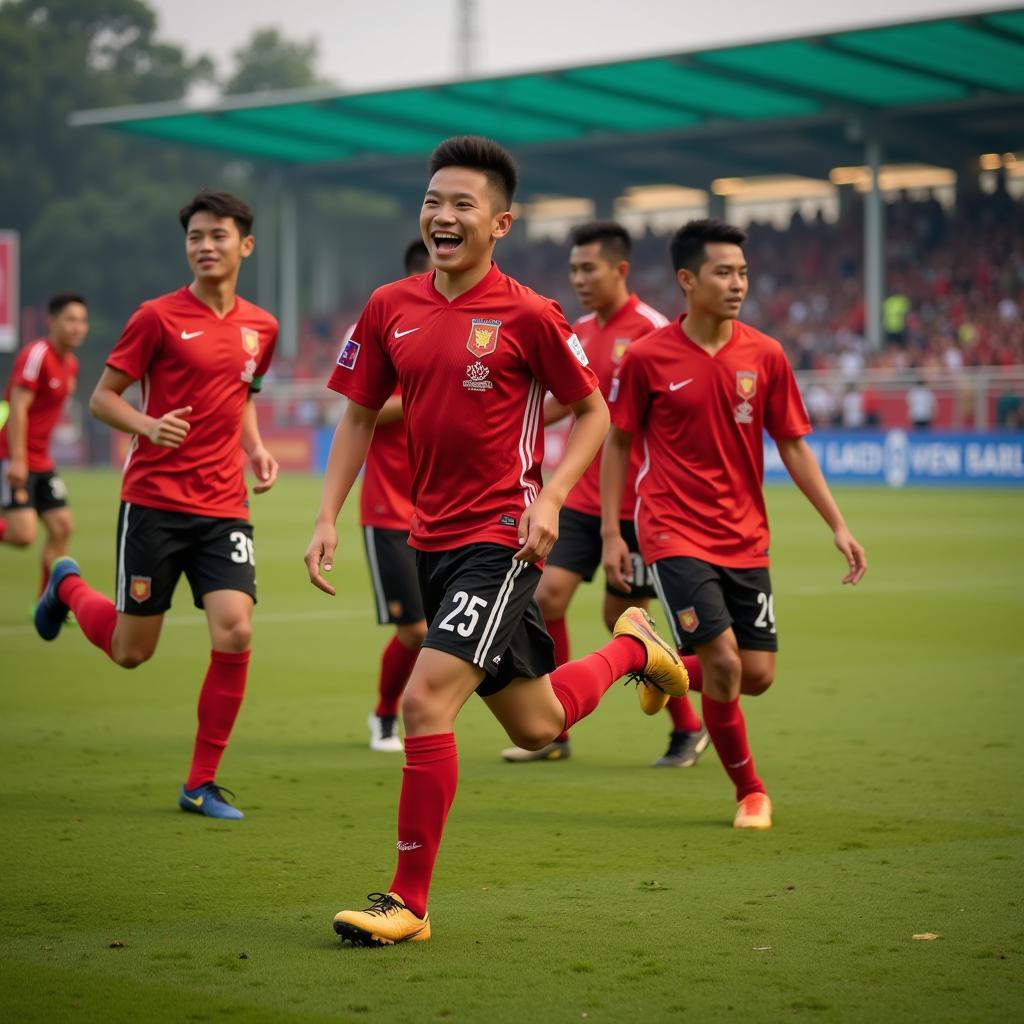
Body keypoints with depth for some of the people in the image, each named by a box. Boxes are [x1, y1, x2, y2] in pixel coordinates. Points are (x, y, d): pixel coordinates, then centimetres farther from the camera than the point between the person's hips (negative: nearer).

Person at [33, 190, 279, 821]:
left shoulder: (261, 327, 9)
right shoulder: (158, 317, -6)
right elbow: (102, 398, -1)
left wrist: (256, 449, 8)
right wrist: (148, 426, -21)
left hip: (224, 508, 3)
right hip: (154, 502, -3)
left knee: (235, 632, -15)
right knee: (131, 651, 4)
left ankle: (202, 783, 1)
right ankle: (68, 586, 40)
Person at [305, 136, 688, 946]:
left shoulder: (527, 315, -10)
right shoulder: (390, 309, 4)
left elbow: (593, 412, 0)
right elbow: (359, 416, 12)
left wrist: (550, 498, -14)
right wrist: (328, 519, 3)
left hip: (500, 539, -6)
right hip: (432, 538, 6)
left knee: (425, 701, -18)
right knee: (534, 727, 16)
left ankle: (408, 902, -3)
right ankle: (631, 647, 46)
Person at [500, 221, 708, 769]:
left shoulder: (651, 329, -13)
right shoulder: (579, 332, 10)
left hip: (633, 502, -6)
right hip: (581, 497, 6)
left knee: (623, 618, 0)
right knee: (548, 595, -5)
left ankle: (688, 729, 18)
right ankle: (553, 732, 5)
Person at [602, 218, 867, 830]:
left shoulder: (765, 355, 1)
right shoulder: (647, 357, -6)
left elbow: (793, 445, 7)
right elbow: (618, 443, 3)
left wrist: (838, 525, 2)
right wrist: (611, 533, -1)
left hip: (746, 538, 4)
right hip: (676, 536, -4)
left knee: (758, 674, 2)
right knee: (724, 661, -14)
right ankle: (750, 791, 8)